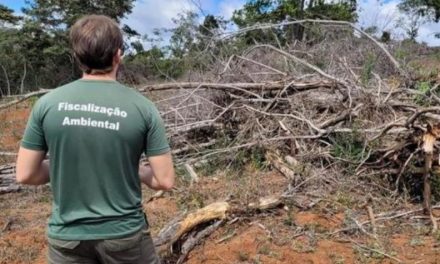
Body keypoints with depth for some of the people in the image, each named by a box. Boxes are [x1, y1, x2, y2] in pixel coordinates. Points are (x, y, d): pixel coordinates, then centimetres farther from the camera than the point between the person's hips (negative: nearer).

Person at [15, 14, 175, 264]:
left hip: (67, 236, 1)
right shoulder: (142, 107, -13)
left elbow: (26, 175, -2)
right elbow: (165, 181, -11)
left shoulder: (47, 103, -9)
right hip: (125, 234, -1)